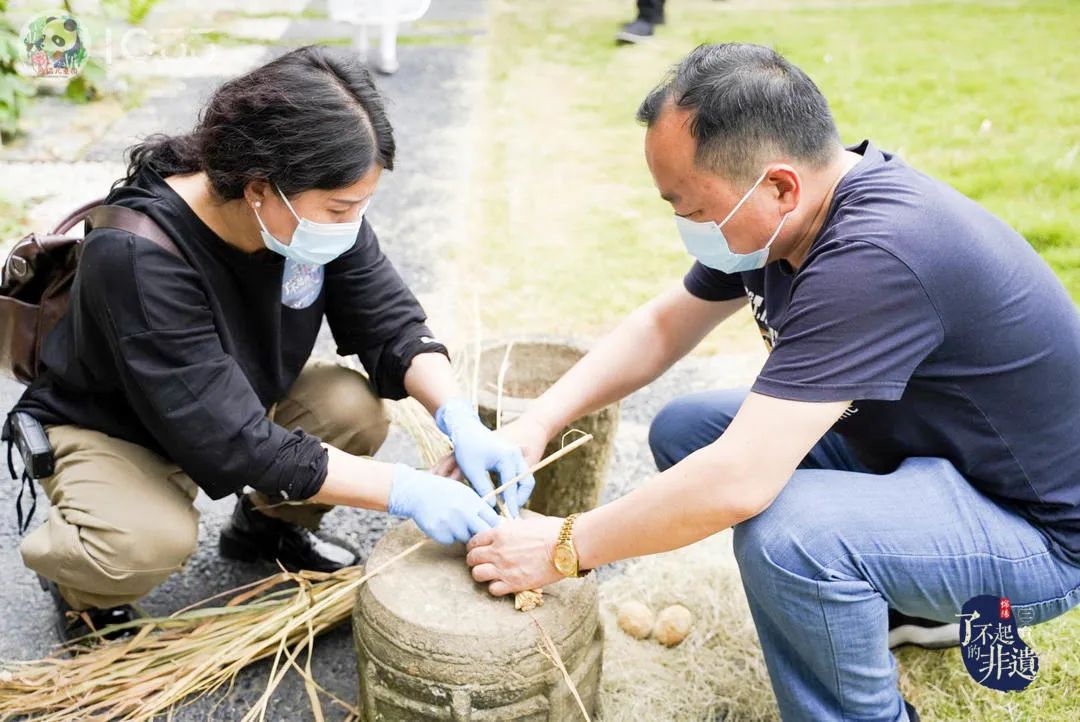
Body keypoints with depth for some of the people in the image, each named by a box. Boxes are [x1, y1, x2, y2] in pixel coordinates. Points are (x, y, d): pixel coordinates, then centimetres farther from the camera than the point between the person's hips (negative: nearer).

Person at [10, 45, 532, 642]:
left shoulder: (318, 207, -22)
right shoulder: (136, 256, -38)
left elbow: (390, 325, -14)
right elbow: (233, 444, -37)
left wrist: (461, 421, -32)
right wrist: (404, 490, -39)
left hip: (241, 401, 6)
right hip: (105, 428, -5)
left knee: (357, 407, -19)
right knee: (149, 541, -34)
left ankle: (268, 524, 12)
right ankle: (82, 581, 4)